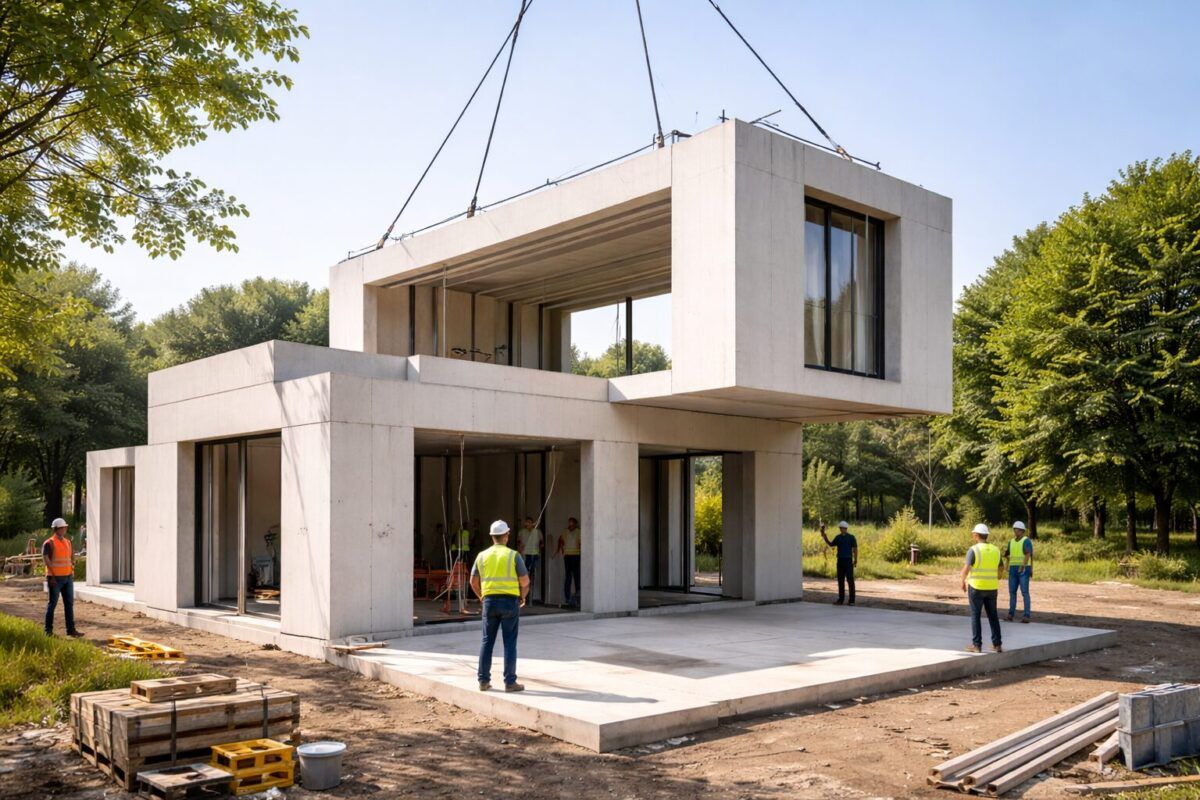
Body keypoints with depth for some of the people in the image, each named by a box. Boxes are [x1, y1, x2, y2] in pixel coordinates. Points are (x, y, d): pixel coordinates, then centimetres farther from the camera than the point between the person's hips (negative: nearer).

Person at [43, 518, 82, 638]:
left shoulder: (68, 542, 12)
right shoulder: (49, 543, -9)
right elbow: (46, 559, -14)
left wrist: (72, 571, 13)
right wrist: (52, 576, -17)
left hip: (68, 577, 6)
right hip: (55, 578, -6)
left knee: (69, 603, 5)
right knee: (52, 603, 1)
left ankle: (71, 629, 8)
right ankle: (48, 630, 11)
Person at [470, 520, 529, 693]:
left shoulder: (482, 556, 6)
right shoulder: (513, 555, -4)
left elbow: (474, 582, 11)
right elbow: (525, 581, -4)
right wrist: (523, 597, 13)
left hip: (489, 601, 3)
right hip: (510, 601, -3)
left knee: (487, 642, 11)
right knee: (509, 644, 2)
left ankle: (484, 681, 13)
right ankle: (510, 682, 3)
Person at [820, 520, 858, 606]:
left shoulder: (851, 537, -3)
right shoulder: (838, 537, 11)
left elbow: (855, 549, -4)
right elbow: (831, 545, 22)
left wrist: (855, 561, -10)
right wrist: (824, 537, 9)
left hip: (848, 560, -5)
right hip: (840, 560, 5)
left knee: (850, 580, -5)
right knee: (840, 581, 6)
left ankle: (852, 600, -2)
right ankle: (841, 599, 11)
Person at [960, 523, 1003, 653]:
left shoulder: (973, 550, -13)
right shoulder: (995, 550, 5)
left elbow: (966, 569, -21)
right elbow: (1000, 570, 12)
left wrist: (963, 582, -4)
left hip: (976, 587, -5)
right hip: (991, 588, 5)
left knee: (975, 616, 3)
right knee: (993, 616, 13)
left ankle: (977, 645, 3)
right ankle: (997, 645, 12)